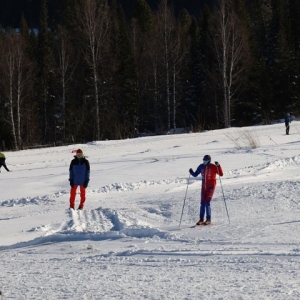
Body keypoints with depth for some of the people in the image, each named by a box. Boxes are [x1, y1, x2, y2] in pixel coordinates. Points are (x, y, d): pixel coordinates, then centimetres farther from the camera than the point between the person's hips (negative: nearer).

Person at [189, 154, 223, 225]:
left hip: (211, 186, -5)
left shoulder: (213, 167, -9)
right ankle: (201, 219, 6)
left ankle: (209, 219, -7)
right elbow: (195, 174, 12)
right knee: (202, 203, 2)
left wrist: (218, 166, -27)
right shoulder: (201, 166, 4)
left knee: (207, 202, -13)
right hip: (204, 186, 5)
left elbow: (221, 174, -15)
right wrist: (191, 172, -8)